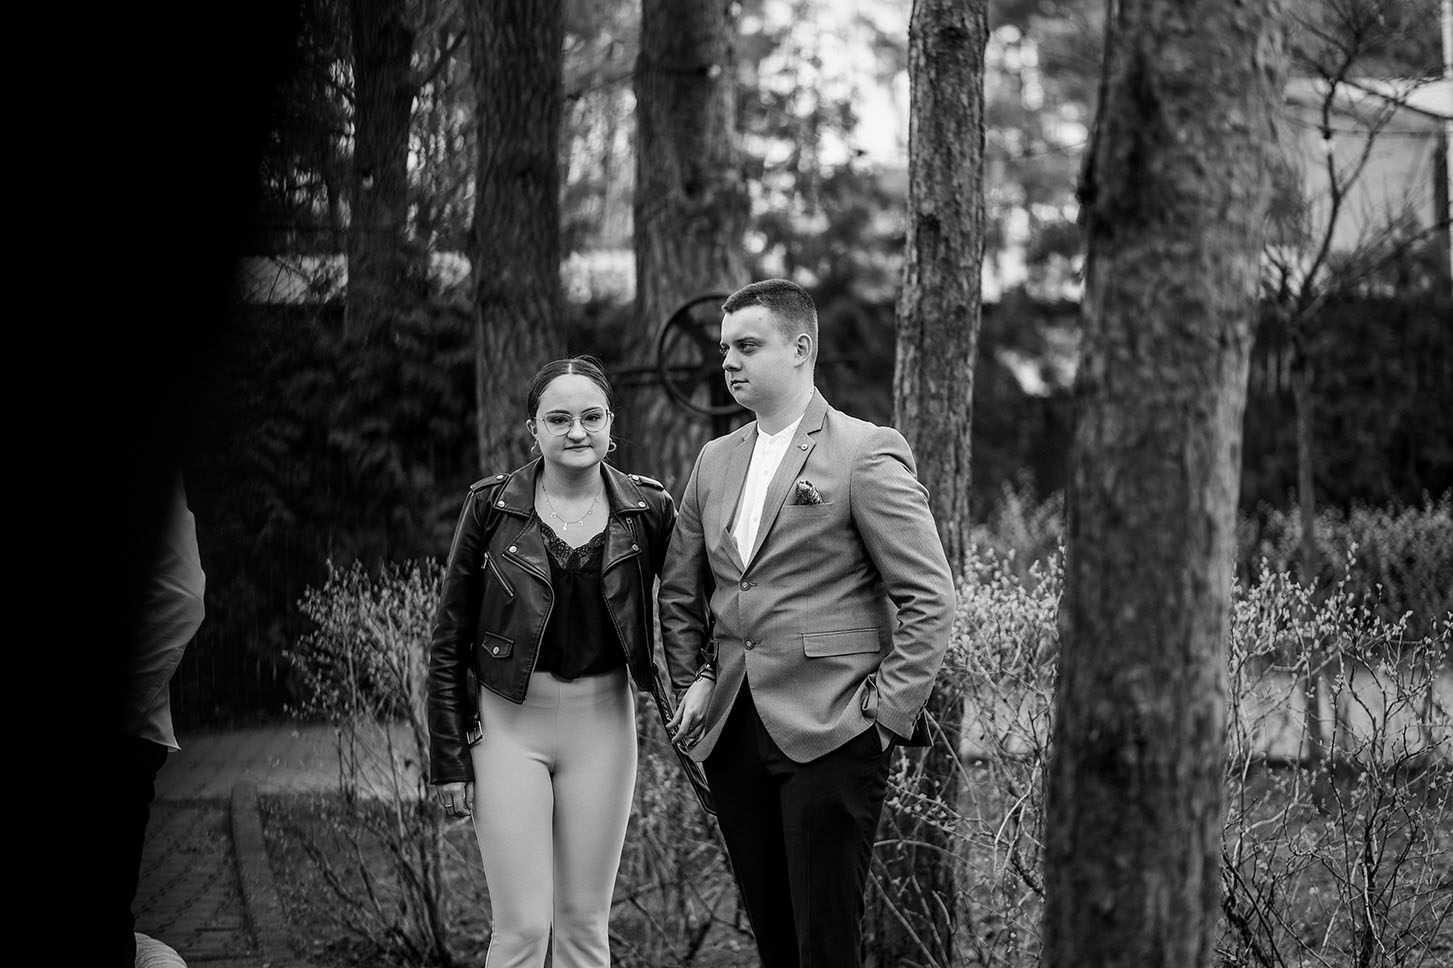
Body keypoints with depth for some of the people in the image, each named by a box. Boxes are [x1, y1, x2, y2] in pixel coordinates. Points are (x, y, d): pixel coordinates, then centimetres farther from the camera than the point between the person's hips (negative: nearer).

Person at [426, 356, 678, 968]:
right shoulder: (491, 506, -3)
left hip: (602, 720, 2)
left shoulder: (648, 510, 0)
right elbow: (449, 641, 1)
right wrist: (448, 757, -3)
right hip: (509, 719, -2)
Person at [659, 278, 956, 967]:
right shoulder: (715, 461, 14)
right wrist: (694, 676, 9)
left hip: (829, 736, -6)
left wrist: (887, 712, -11)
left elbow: (929, 599, -8)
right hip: (734, 737, 6)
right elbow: (680, 592, 24)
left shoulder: (867, 453, -6)